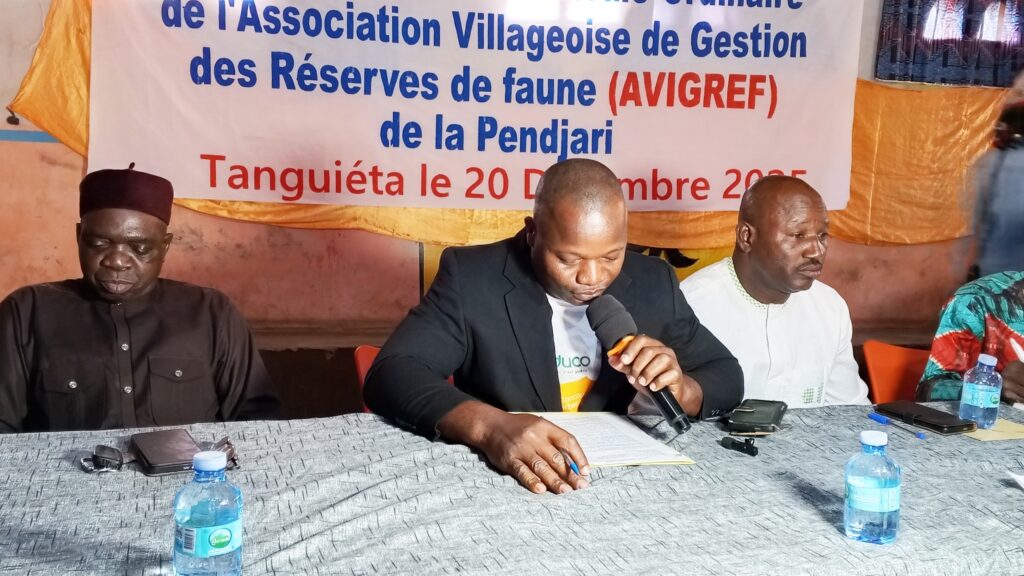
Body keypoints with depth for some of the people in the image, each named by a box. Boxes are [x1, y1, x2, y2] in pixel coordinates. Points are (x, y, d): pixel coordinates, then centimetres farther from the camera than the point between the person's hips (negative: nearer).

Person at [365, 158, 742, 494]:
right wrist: (488, 426, -35)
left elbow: (726, 378, 7)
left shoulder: (652, 282, 0)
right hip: (500, 482, -3)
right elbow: (391, 375, -19)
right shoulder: (472, 278, -9)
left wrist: (680, 390, -15)